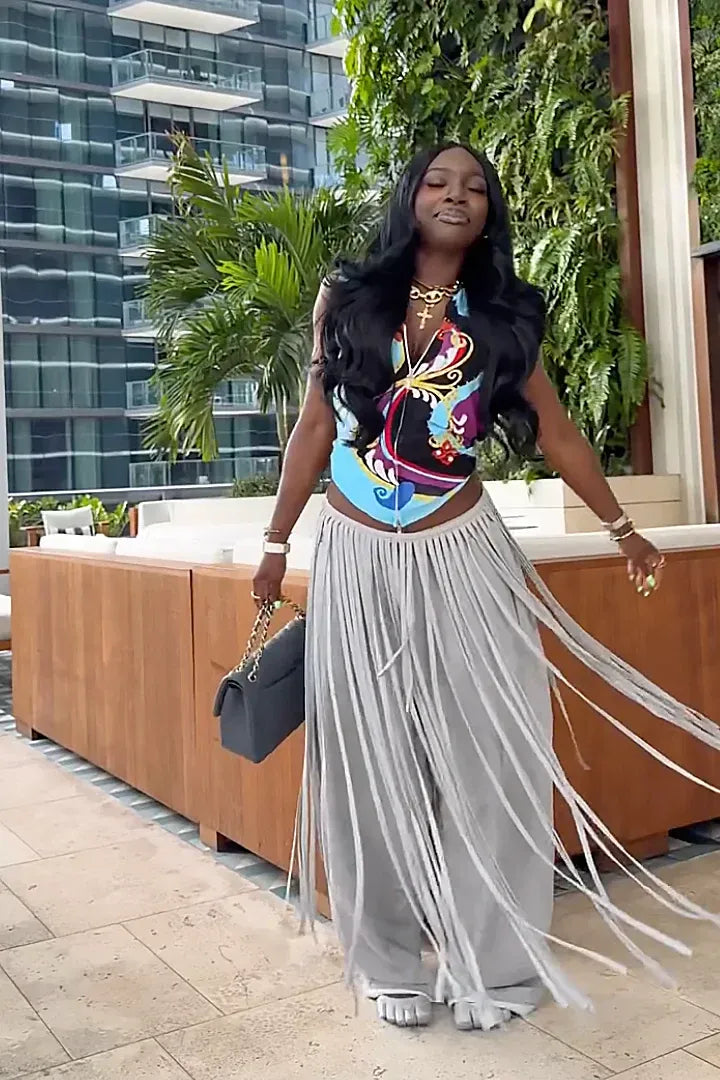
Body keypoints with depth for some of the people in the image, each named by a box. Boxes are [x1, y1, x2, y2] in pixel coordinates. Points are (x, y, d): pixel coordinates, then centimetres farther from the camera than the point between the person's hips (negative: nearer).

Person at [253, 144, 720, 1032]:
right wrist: (275, 546, 6)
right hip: (356, 560, 0)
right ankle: (393, 963, 20)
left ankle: (492, 964, 17)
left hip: (461, 557, 1)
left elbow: (553, 430, 10)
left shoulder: (502, 315, 5)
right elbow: (314, 430, 6)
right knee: (372, 765, 5)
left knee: (485, 755, 2)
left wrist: (620, 527, 13)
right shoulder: (345, 299, 3)